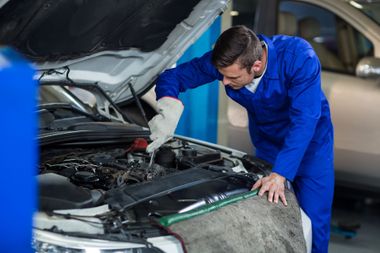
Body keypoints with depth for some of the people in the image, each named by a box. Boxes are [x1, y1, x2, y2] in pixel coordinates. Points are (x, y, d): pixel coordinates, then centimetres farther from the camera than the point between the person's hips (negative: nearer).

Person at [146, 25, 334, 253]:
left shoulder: (299, 57, -35)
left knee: (313, 222, -6)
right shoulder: (223, 61, -24)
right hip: (267, 142, 4)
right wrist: (170, 109, -38)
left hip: (310, 140, -3)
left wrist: (279, 174, -47)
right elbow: (172, 76, -15)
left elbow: (304, 120, -39)